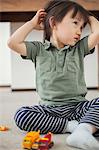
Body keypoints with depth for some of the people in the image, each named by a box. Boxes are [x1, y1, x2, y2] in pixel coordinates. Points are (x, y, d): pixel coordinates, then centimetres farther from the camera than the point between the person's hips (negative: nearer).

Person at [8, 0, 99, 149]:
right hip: (49, 108, 0)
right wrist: (33, 23, 2)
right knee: (21, 116, -26)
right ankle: (70, 125, -27)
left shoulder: (79, 48, 10)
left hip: (77, 106, 1)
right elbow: (13, 43, -6)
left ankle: (84, 129, -47)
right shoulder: (39, 49, 6)